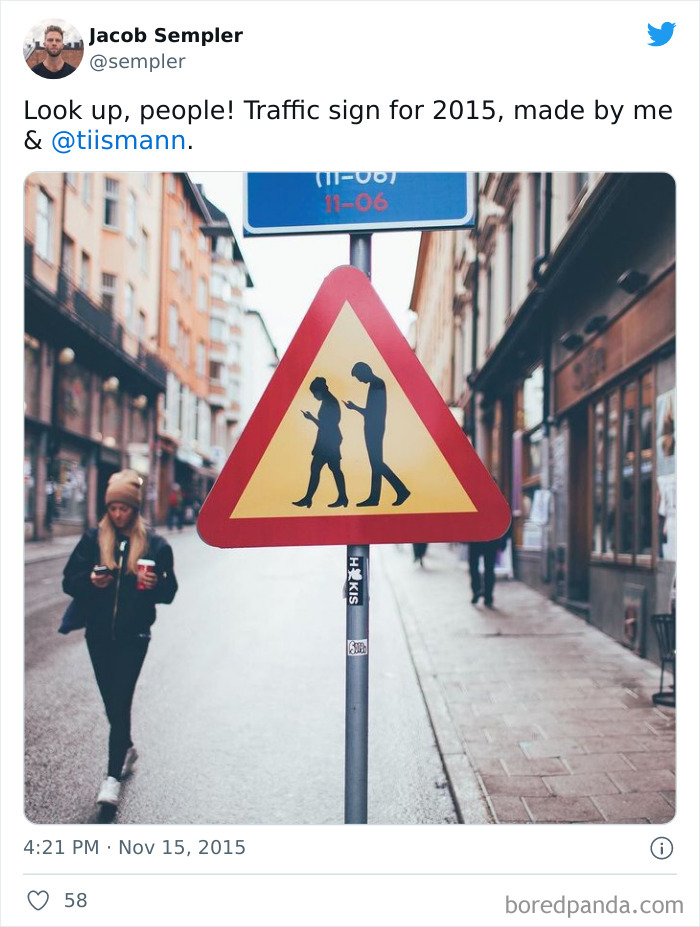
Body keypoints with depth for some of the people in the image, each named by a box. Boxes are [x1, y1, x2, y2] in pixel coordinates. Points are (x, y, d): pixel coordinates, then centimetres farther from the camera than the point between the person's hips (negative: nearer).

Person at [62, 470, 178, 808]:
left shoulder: (155, 544, -4)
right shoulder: (93, 539, 0)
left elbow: (169, 591, 0)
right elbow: (69, 581, 1)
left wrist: (155, 585, -22)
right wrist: (90, 581, -19)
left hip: (133, 636, -3)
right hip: (99, 634, 3)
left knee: (120, 700, -6)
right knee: (112, 701, 15)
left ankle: (113, 775, 1)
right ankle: (126, 748, 40)